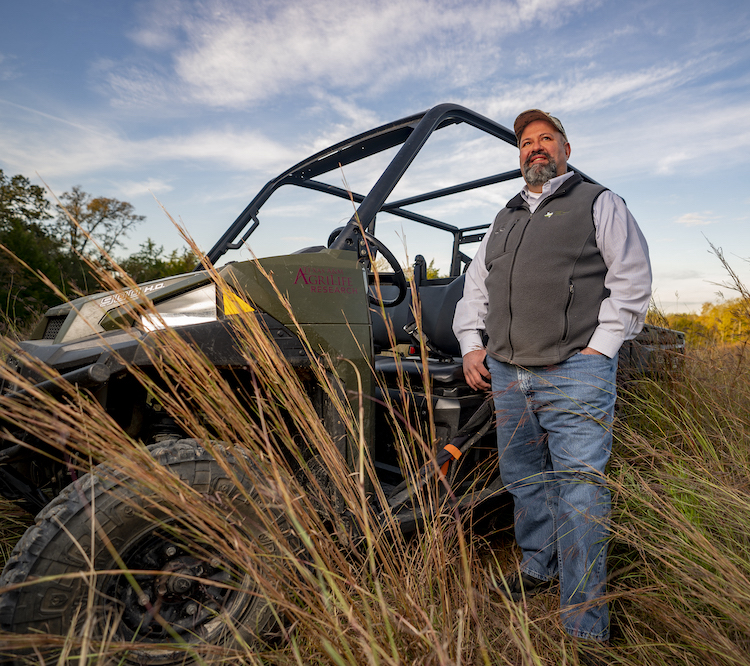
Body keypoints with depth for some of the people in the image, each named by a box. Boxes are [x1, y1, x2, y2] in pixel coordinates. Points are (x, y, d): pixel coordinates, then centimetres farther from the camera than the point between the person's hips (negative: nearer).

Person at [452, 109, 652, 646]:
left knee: (579, 492, -4)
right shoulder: (504, 220, 23)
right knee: (524, 481, 14)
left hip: (575, 374, -5)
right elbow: (476, 287, 23)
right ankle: (538, 567, 36)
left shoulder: (599, 204, 9)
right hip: (505, 374, 5)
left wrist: (599, 347, -8)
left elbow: (632, 281, 2)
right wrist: (471, 344, 10)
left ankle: (585, 627, 9)